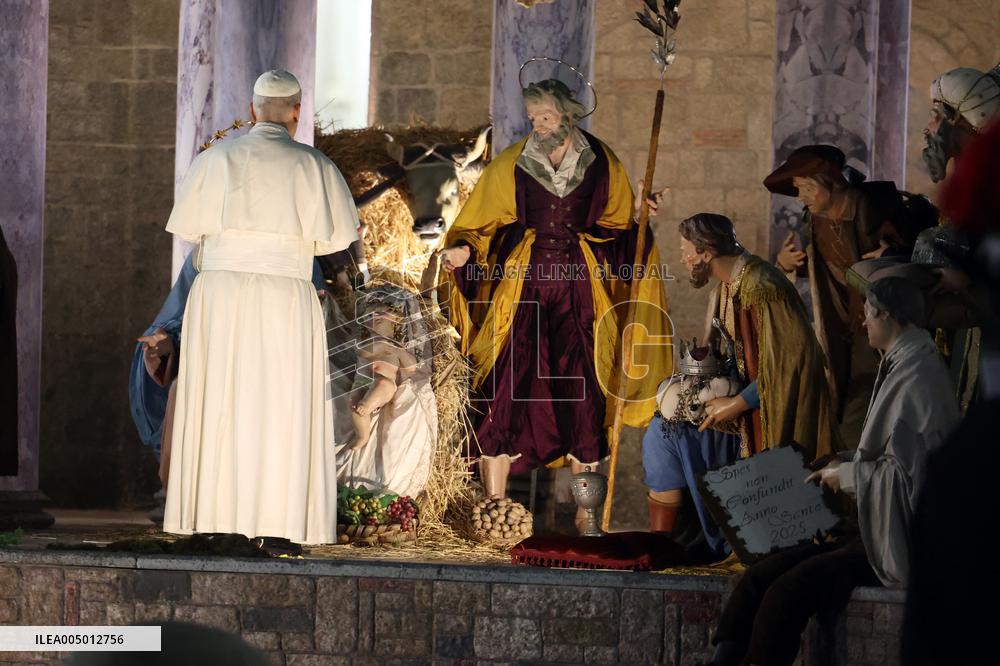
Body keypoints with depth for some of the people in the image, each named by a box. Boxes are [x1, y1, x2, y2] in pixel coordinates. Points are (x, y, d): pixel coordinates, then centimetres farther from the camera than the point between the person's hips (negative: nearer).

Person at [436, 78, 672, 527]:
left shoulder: (601, 166, 6)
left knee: (580, 394, -1)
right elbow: (481, 225, 6)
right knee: (506, 393, -8)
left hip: (580, 289, 1)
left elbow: (619, 228, 16)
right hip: (521, 285, -1)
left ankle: (582, 520, 7)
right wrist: (463, 251, -12)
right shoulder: (511, 165, 3)